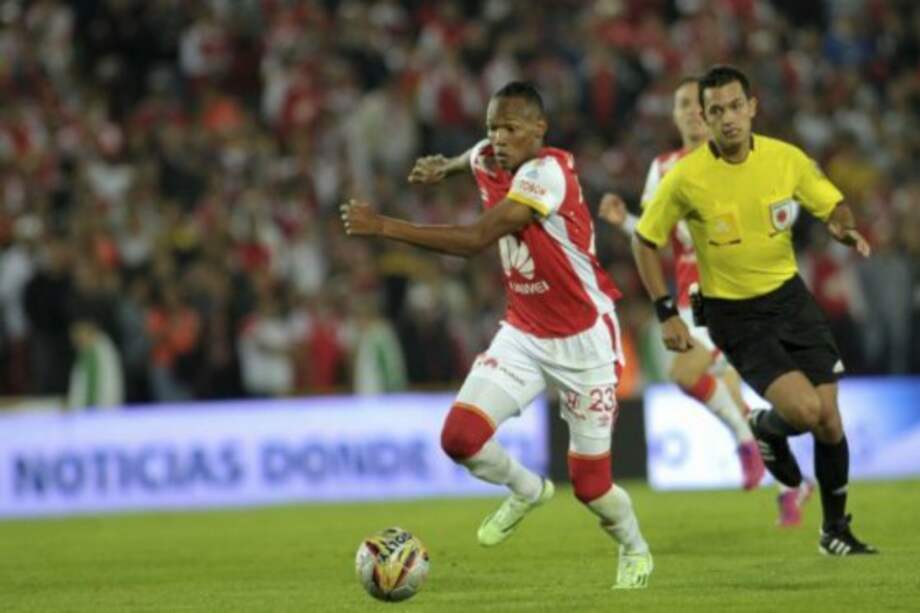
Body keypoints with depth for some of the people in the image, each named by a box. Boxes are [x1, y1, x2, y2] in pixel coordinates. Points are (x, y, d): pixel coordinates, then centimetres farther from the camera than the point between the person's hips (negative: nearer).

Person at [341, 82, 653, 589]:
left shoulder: (548, 172, -26)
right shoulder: (488, 160, -3)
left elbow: (476, 240, -35)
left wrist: (385, 227, -35)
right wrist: (446, 166, 20)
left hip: (583, 342, -6)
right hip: (522, 334, 6)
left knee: (589, 483, -1)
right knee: (460, 436, -14)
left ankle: (634, 552, 31)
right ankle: (526, 490, 18)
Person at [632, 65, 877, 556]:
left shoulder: (786, 159, -8)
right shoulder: (685, 178, -15)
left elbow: (832, 205, 7)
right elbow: (644, 241, -2)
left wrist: (844, 228, -18)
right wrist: (666, 313, -8)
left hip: (789, 295, 3)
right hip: (733, 315, -3)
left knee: (829, 420, 0)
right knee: (805, 409, -21)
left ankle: (835, 529, 21)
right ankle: (767, 428, 16)